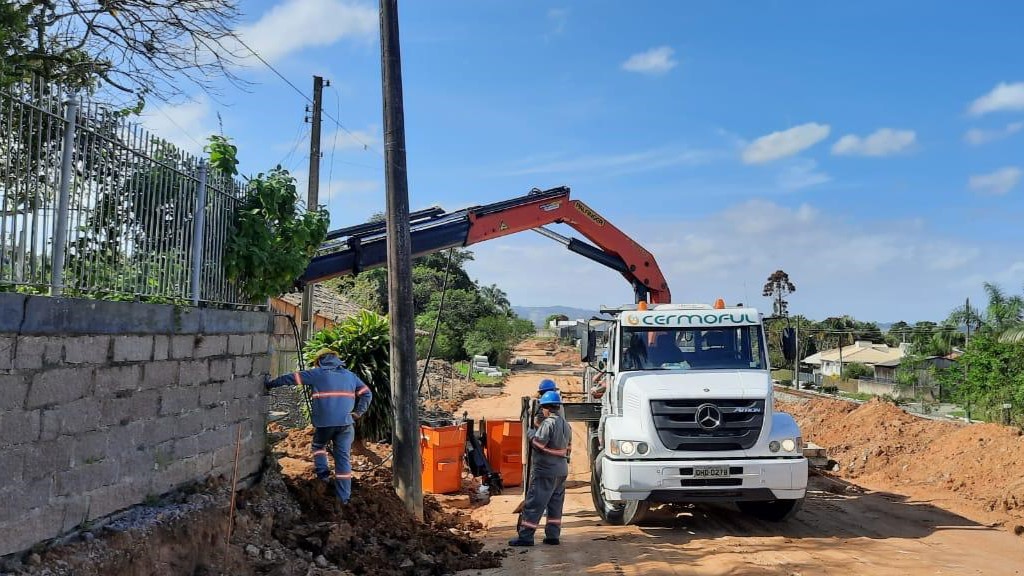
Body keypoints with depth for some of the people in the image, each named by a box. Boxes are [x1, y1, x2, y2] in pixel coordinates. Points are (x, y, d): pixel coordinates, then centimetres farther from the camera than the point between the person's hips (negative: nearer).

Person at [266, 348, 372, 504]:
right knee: (343, 457, 6)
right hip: (345, 423, 2)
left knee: (318, 446, 27)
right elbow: (367, 393, 14)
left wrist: (271, 384, 16)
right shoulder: (350, 376, 15)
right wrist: (358, 412, 14)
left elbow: (291, 378, 6)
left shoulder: (317, 374, 4)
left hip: (324, 423, -2)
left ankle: (323, 473, 10)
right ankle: (344, 497, 5)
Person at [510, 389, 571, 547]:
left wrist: (531, 431, -1)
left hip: (545, 471, -9)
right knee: (555, 504, 13)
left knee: (533, 504, -4)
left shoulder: (548, 423, -17)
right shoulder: (566, 425, 12)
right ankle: (553, 535, 14)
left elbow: (538, 443, -22)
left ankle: (525, 537, -2)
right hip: (561, 471, 9)